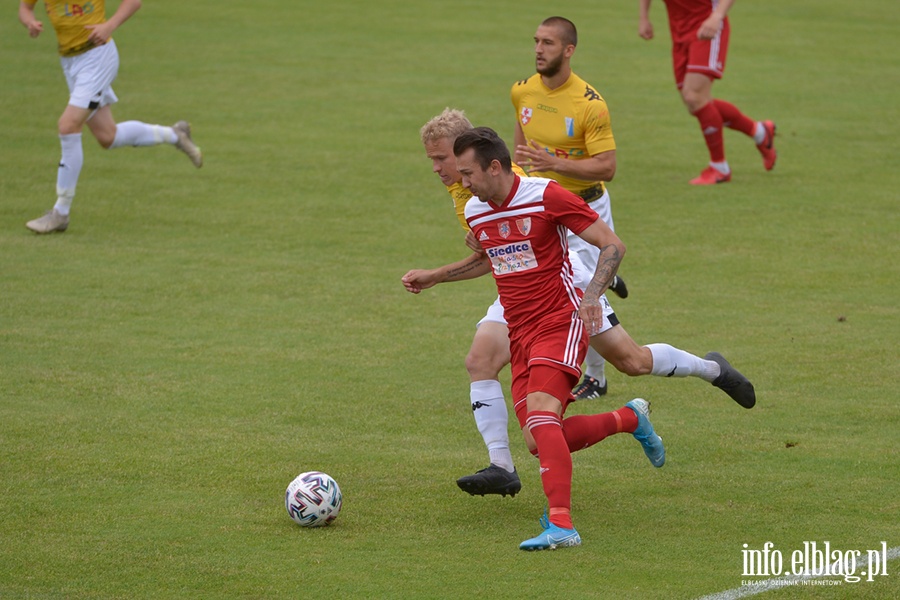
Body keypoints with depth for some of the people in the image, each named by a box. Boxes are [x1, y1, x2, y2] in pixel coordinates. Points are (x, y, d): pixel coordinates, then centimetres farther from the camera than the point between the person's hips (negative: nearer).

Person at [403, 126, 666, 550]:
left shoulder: (547, 196, -13)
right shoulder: (475, 212, 8)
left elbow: (612, 245, -9)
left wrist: (592, 293, -23)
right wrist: (434, 276, 24)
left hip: (561, 324, -7)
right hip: (520, 335, 7)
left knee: (540, 417, -28)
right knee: (539, 443, -2)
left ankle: (561, 524, -34)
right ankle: (630, 418, 23)